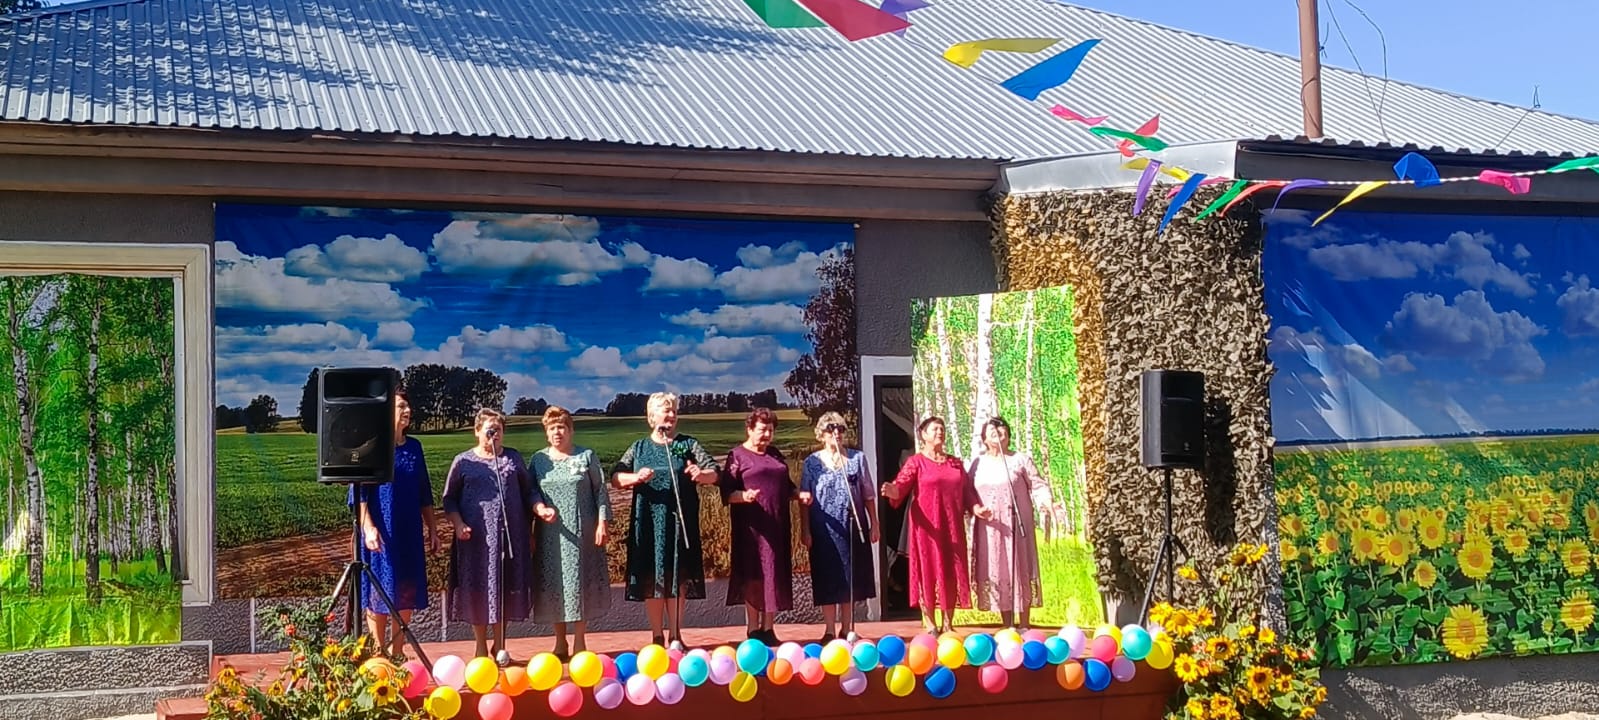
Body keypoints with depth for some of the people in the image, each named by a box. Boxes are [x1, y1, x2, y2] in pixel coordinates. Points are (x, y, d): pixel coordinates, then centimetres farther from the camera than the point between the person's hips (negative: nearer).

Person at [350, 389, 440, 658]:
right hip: (381, 532, -5)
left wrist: (432, 528, 13)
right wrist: (368, 527, -21)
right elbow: (359, 490, -11)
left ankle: (396, 656, 16)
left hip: (409, 532, 5)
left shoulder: (414, 447, 11)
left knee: (407, 594, 6)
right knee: (380, 593, -1)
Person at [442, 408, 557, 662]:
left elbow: (528, 492, 14)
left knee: (506, 589, 4)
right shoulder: (463, 462, 5)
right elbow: (449, 499, 5)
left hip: (510, 535, 2)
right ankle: (481, 648, 12)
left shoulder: (514, 458, 12)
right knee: (478, 589, 1)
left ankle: (500, 646, 15)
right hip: (477, 537, -2)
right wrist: (458, 524, -10)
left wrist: (540, 508, -4)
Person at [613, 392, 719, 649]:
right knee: (651, 579, 2)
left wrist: (701, 475, -22)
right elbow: (615, 476, 2)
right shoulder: (639, 447, 10)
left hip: (679, 523, -1)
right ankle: (657, 637, 10)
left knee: (677, 579, 1)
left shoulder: (688, 444, 8)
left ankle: (676, 636, 9)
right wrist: (635, 478, -18)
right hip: (648, 523, 1)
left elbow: (715, 472, 1)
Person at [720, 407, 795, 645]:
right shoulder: (738, 456, 0)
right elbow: (727, 492, -6)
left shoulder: (775, 455, 17)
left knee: (775, 576, 4)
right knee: (753, 576, -4)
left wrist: (798, 495, 5)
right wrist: (744, 496, -26)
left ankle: (768, 628, 10)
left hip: (777, 526, 5)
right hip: (753, 527, -5)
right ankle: (754, 630, 2)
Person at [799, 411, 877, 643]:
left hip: (853, 528, 2)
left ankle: (847, 629, 15)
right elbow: (805, 500, 1)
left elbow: (868, 495, 7)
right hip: (825, 529, -1)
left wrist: (873, 524, 3)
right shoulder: (812, 462, 3)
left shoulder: (857, 458, 6)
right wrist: (805, 531, -5)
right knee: (828, 580, 0)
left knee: (851, 579, 6)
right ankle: (830, 631, 6)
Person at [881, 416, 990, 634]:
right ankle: (929, 624, 2)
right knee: (927, 570, -4)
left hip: (952, 527, 5)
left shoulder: (955, 463, 17)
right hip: (927, 527, -5)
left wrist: (975, 508, -2)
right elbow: (901, 486, -12)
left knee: (952, 572, 4)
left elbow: (967, 490, 16)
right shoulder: (916, 462, 1)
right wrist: (892, 491, -35)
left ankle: (948, 623, 12)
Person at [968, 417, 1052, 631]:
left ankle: (1023, 626, 2)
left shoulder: (1020, 459, 4)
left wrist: (1048, 503, -17)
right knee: (997, 573, 2)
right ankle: (1007, 626, 9)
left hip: (1016, 527, -2)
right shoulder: (978, 463, 11)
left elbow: (1038, 486, -1)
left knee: (1020, 571, -3)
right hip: (990, 529, 2)